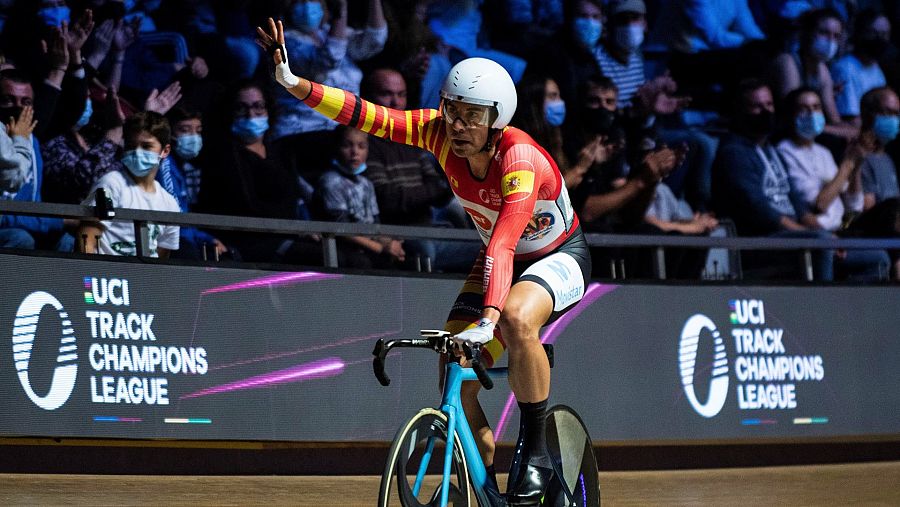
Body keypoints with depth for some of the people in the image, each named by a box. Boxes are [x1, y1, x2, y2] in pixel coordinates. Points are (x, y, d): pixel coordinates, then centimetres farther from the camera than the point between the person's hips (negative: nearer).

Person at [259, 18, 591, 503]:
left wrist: (488, 319, -59)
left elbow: (502, 244, -47)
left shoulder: (520, 159, -35)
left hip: (560, 256, -6)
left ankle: (534, 452, -20)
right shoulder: (442, 133, -19)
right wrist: (293, 83, -35)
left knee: (516, 319, -38)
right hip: (502, 259, 6)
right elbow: (366, 115, -22)